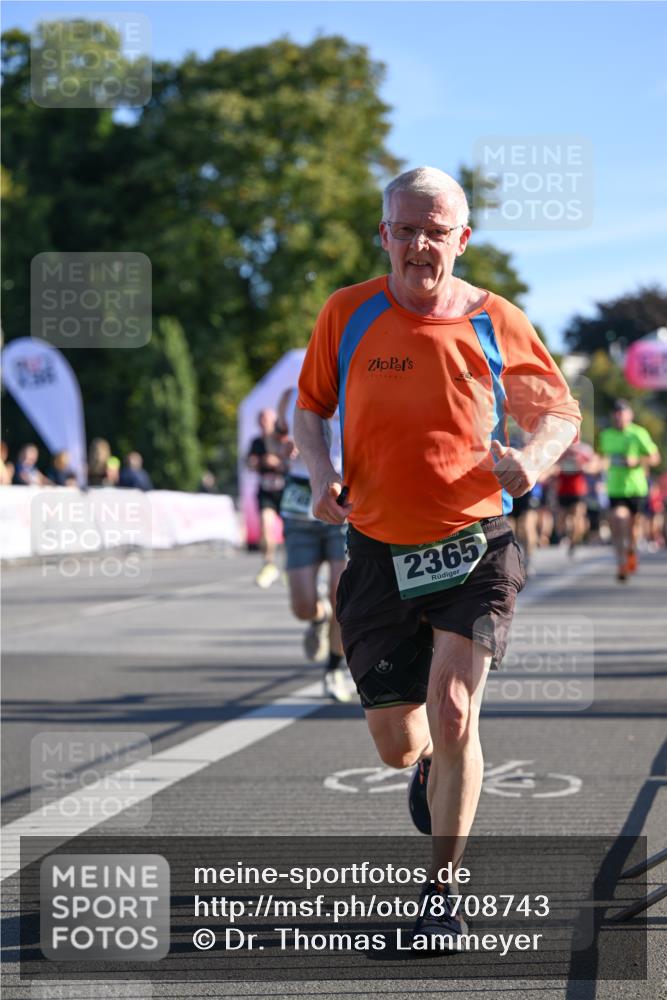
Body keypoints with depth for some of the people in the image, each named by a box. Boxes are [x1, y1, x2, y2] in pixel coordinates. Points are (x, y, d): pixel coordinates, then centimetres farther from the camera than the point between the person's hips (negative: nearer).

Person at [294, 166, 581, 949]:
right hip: (380, 553, 2)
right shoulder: (346, 314, 0)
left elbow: (559, 413, 10)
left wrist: (531, 458, -13)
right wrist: (321, 472, -7)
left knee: (453, 714, -17)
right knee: (397, 745, 5)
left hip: (474, 548, -2)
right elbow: (309, 406, 13)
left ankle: (441, 891, 1)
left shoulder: (496, 322, -2)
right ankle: (433, 766, 46)